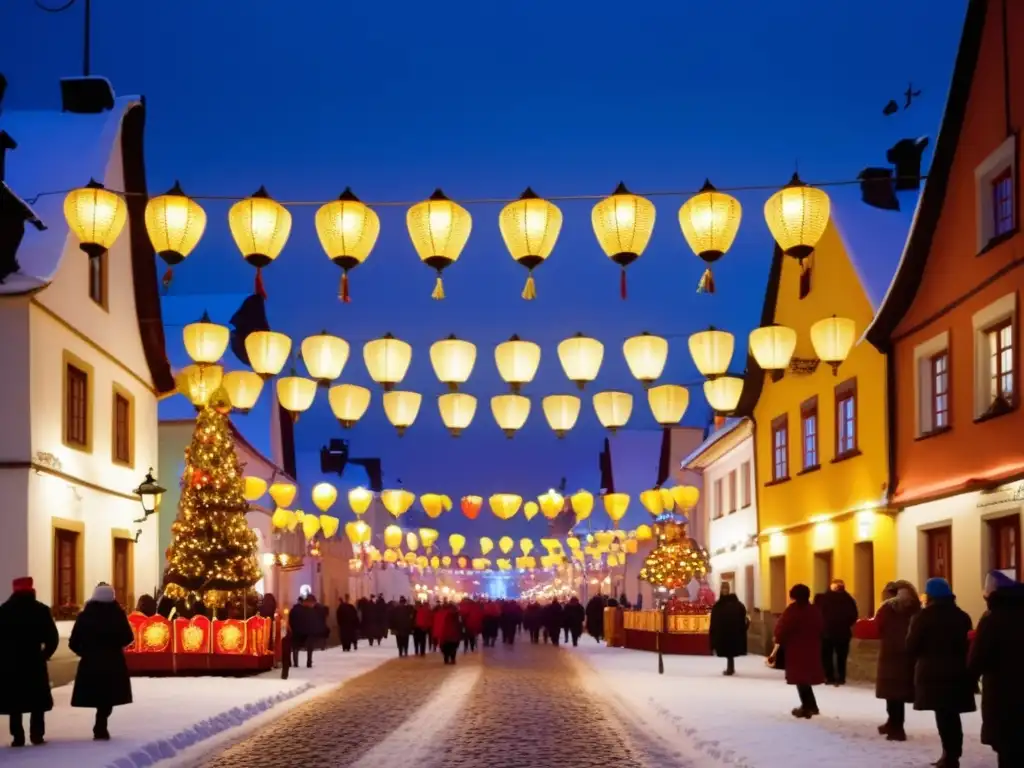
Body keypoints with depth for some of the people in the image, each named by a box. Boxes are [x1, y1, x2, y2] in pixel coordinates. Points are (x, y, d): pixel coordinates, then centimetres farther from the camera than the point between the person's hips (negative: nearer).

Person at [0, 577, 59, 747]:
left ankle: (18, 737, 0)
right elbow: (52, 638, -6)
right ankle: (37, 735, 3)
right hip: (34, 661, -1)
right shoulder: (41, 610, -2)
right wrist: (45, 654, 6)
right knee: (37, 701, 9)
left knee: (14, 701, 5)